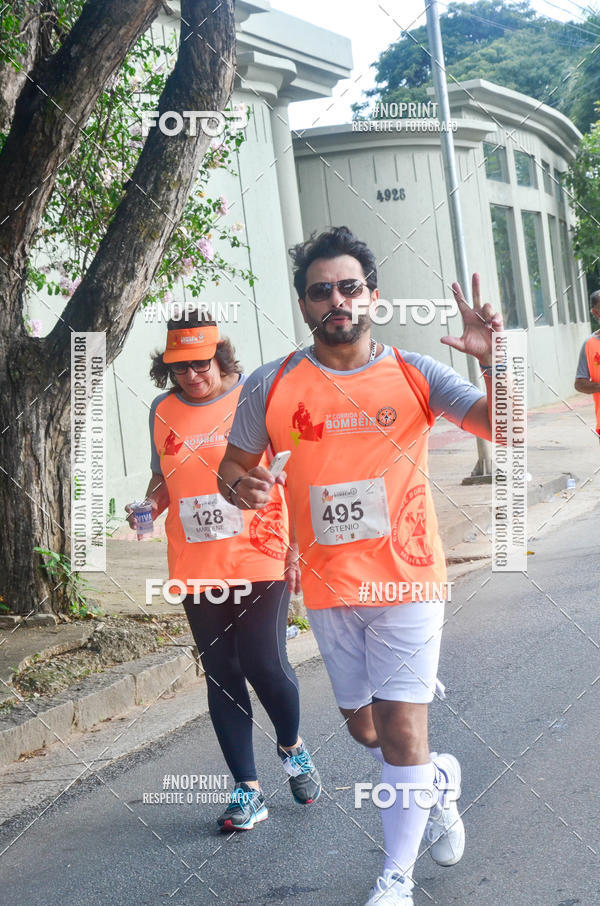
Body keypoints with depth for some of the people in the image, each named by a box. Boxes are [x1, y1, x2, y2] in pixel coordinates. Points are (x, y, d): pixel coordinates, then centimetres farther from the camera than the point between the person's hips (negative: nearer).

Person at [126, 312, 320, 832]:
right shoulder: (163, 413, 8)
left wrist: (296, 541, -3)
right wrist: (149, 506, -1)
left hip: (260, 558, -3)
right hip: (196, 568, 4)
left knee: (264, 663, -10)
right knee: (222, 674, 6)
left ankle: (292, 747, 23)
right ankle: (248, 791, 17)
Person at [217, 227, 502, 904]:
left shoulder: (413, 373, -3)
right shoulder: (270, 386, -2)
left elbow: (506, 429, -6)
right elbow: (232, 465, 8)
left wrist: (492, 361, -24)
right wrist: (239, 485, -16)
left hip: (407, 578, -2)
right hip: (328, 587, 2)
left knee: (400, 729, -4)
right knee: (363, 727, 15)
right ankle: (439, 780, 47)